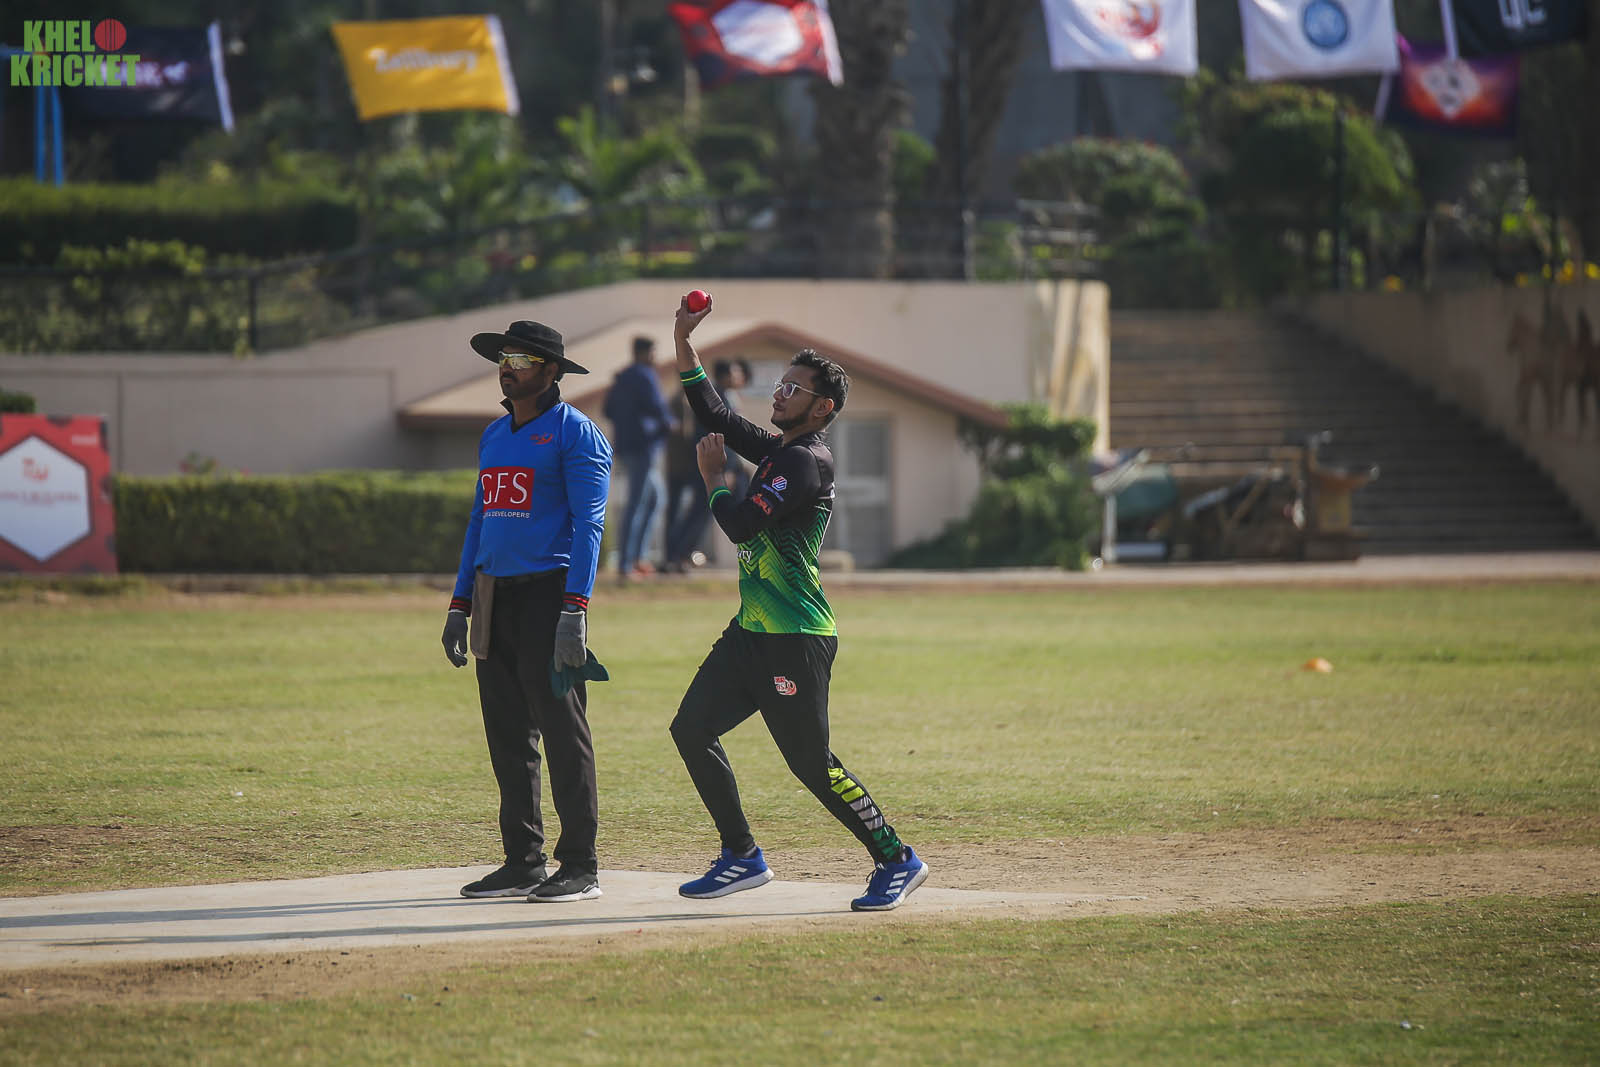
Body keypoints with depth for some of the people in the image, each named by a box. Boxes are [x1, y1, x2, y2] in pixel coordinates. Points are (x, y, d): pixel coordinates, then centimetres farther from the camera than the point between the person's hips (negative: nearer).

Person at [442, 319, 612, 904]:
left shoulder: (574, 433, -5)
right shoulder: (494, 436, 19)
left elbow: (588, 523, -12)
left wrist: (574, 612, -20)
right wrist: (460, 605, 16)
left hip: (547, 593, -8)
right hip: (494, 594, 8)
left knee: (562, 731, -7)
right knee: (508, 736, 8)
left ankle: (580, 866, -4)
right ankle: (523, 862, 13)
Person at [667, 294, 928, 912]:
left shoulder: (806, 463, -14)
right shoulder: (776, 452, 15)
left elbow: (741, 524, -21)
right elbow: (714, 417, 24)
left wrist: (713, 478, -2)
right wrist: (683, 343, 16)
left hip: (796, 640, -10)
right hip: (752, 631, 10)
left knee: (811, 763, -9)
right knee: (692, 729, 5)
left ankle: (897, 862, 3)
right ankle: (743, 859, 10)